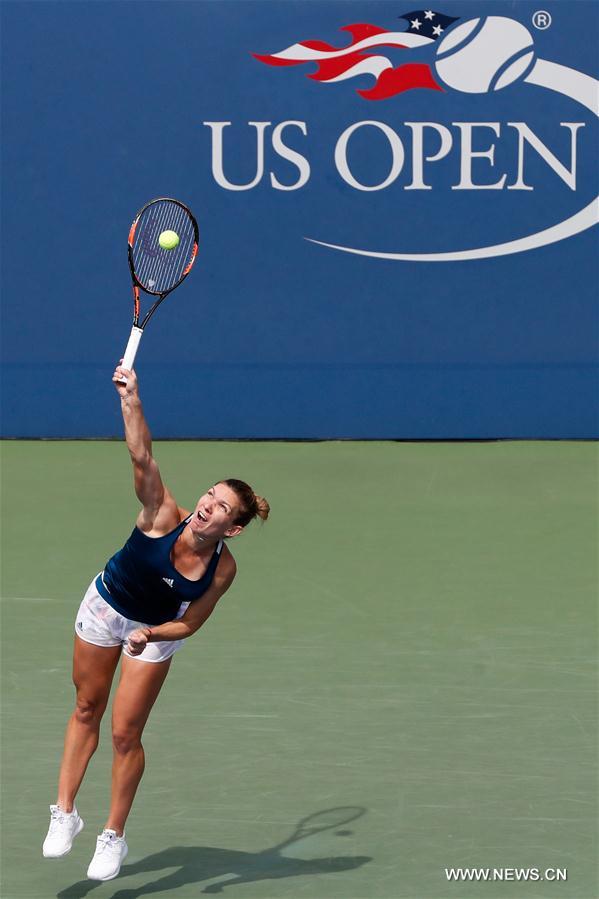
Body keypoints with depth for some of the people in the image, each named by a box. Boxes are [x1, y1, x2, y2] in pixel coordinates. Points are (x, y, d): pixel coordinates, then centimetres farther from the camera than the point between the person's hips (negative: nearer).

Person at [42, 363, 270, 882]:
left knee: (126, 733, 0)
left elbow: (188, 624, -16)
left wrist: (152, 634, -34)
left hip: (157, 631, 0)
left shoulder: (222, 568, -27)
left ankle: (114, 836, 16)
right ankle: (65, 813, 25)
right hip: (105, 607, 0)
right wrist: (132, 401, -54)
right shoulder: (163, 518, -31)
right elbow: (142, 457, -43)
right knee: (87, 710, 12)